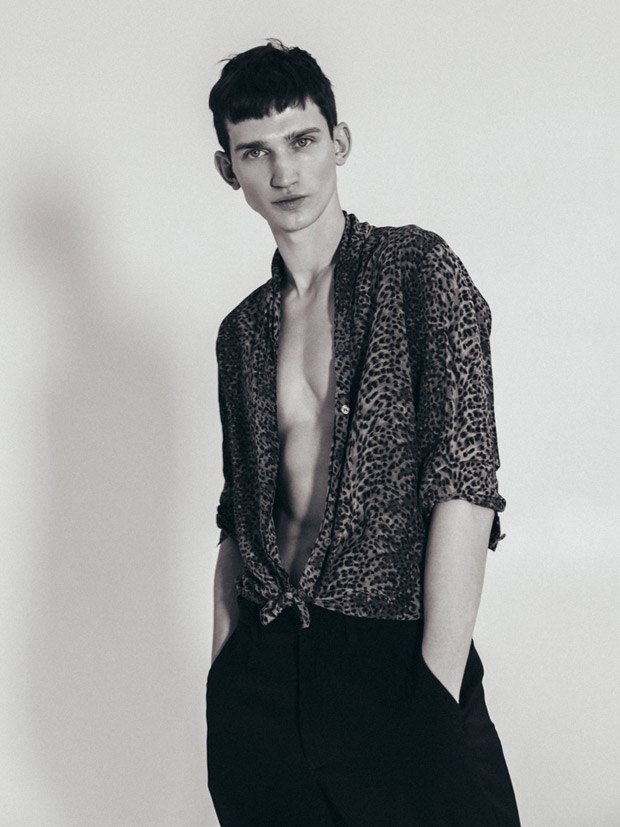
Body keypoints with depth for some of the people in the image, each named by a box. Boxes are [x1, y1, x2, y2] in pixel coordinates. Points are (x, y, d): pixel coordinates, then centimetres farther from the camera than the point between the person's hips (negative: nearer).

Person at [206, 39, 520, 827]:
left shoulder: (417, 269, -3)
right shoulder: (243, 330, 13)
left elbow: (465, 486, -11)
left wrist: (438, 702, -17)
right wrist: (222, 675, 10)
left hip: (397, 660, -4)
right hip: (264, 672, 4)